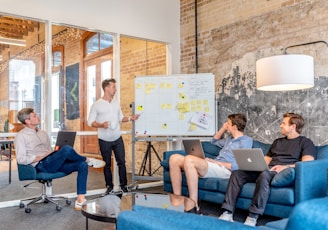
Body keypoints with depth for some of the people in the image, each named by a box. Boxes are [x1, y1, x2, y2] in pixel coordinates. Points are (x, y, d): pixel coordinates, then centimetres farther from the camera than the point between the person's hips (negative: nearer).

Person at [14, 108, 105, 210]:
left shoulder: (43, 133, 23)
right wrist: (41, 157, -13)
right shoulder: (21, 136, 0)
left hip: (54, 163, 8)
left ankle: (80, 200, -18)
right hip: (42, 165, -8)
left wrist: (58, 154, 2)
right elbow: (21, 159, -9)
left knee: (82, 165, -15)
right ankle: (87, 160, -2)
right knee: (66, 149, -32)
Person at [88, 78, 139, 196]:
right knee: (107, 164, 8)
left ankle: (124, 186, 16)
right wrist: (101, 125, -24)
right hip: (104, 140, -3)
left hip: (117, 139, 4)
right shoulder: (96, 105, -8)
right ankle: (109, 187, 21)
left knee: (121, 162, 4)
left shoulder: (116, 104, 7)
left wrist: (130, 118, -2)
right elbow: (90, 122, -8)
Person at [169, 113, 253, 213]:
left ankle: (194, 207, -31)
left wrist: (218, 162, -12)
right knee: (175, 158, -9)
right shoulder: (230, 138, 30)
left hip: (225, 169, -9)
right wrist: (223, 128, 32)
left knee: (189, 159, -34)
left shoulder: (246, 140, 3)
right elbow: (214, 141, 48)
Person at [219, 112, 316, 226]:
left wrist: (286, 166, -22)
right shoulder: (277, 141, 31)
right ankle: (227, 213, -25)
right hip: (266, 170, 7)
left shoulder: (305, 142, 9)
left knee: (264, 174, -40)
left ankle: (252, 218, -37)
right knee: (237, 173, -17)